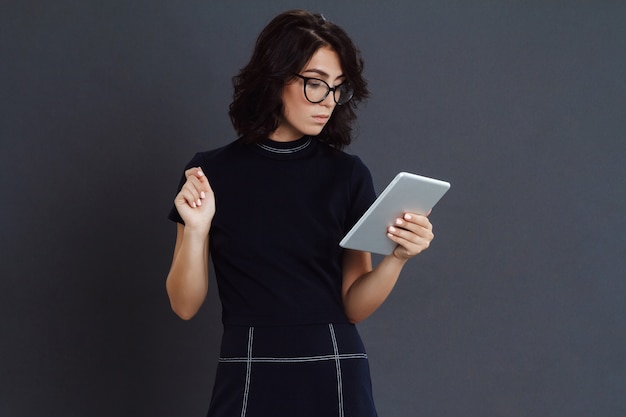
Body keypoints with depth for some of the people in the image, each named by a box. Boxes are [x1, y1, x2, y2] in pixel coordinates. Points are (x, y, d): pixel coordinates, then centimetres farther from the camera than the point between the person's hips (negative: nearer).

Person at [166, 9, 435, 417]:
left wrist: (397, 257, -18)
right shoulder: (210, 174, -1)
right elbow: (185, 305, -1)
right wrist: (196, 230, -16)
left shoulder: (348, 174, 0)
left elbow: (354, 305, -1)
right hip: (249, 379, 0)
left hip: (335, 376, 1)